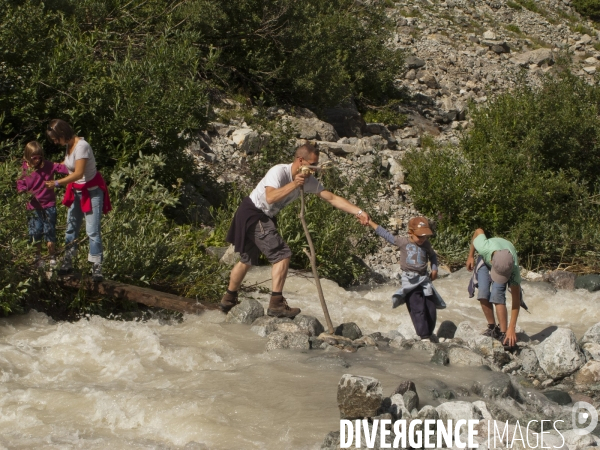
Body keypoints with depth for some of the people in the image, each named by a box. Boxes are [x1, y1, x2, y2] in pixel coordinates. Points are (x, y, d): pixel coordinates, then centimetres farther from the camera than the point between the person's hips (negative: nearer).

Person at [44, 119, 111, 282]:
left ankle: (96, 268, -10)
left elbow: (78, 173, -29)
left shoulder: (81, 146, -24)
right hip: (76, 191, 9)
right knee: (71, 227, 13)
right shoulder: (69, 145, 2)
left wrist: (57, 183, -31)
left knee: (92, 230, -11)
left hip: (91, 192, -9)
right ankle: (67, 262, 23)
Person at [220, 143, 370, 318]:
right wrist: (294, 184, -43)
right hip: (252, 214, -9)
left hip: (264, 218, 9)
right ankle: (276, 304, -16)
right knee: (282, 254, -16)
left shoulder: (308, 180, -4)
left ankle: (228, 300, 35)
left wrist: (359, 212, -14)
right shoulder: (279, 172, -25)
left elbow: (332, 198, -6)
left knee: (247, 260, 20)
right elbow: (270, 198, -41)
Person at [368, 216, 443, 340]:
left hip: (424, 279, 5)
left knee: (431, 309, 4)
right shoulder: (403, 242, -2)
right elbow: (385, 234, 5)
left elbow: (432, 256, 27)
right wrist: (369, 222, 8)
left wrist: (434, 269, 11)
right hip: (410, 280, -4)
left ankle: (428, 335, 16)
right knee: (417, 309, -15)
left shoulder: (426, 244, 8)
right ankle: (424, 336, -16)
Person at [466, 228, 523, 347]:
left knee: (497, 295, -24)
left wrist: (512, 328, -37)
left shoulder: (514, 268, -43)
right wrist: (470, 256, -7)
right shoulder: (484, 247, -45)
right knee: (483, 293, -17)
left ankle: (503, 333, -17)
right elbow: (479, 231, -19)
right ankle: (492, 327, 1)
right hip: (485, 259, 2)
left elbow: (516, 300, -35)